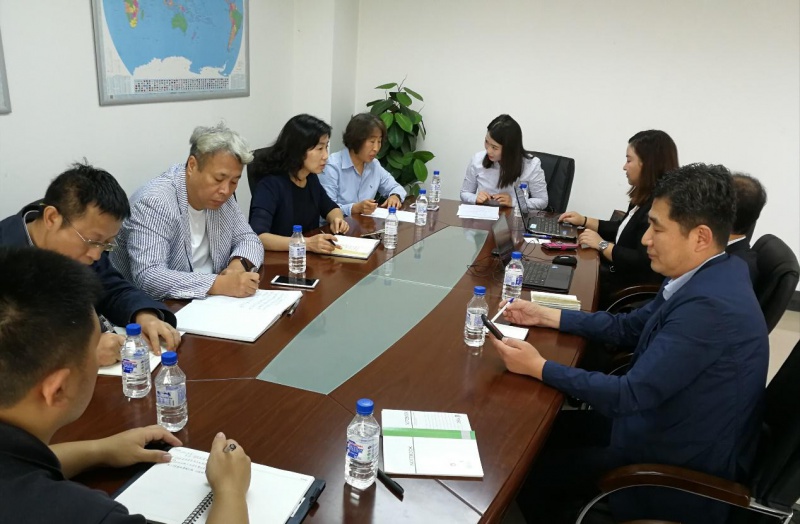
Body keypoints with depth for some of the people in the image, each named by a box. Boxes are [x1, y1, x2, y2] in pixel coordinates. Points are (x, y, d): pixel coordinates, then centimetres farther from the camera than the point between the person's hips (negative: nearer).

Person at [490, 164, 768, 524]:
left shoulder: (710, 305, -32)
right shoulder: (705, 276, -2)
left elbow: (629, 395, -28)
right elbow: (630, 327, 9)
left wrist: (539, 367, -20)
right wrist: (545, 315, 6)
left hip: (682, 467, -8)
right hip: (671, 426, 8)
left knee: (530, 471, 0)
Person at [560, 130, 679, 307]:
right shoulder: (646, 199, 8)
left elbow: (644, 263, -28)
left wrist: (602, 245, -17)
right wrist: (584, 221, 18)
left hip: (634, 291, -9)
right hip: (622, 273, 9)